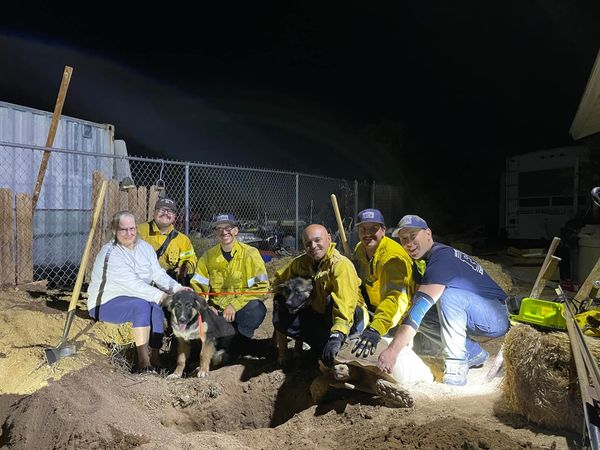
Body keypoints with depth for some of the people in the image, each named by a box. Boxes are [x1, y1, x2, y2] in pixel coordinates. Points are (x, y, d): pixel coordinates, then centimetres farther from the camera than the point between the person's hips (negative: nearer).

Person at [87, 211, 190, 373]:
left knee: (156, 306, -24)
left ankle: (155, 355, -18)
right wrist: (160, 295, -35)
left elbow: (158, 273, -5)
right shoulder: (109, 254, -20)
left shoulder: (144, 247, 2)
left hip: (136, 297, 6)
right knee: (141, 305, -31)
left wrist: (177, 288, -21)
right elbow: (133, 284, -29)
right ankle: (143, 359, -27)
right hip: (105, 303, -6)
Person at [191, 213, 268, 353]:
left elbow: (261, 285, -13)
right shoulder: (208, 256, 4)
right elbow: (197, 285, 5)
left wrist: (234, 305, -20)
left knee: (257, 309, -33)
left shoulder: (250, 254, -7)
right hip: (216, 309, 3)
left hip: (241, 309, -2)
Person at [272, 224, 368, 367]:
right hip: (319, 315, 6)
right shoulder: (301, 262, -4)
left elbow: (346, 305, -37)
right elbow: (279, 279, 12)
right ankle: (323, 348, -9)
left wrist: (337, 336, -49)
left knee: (332, 299, -38)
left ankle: (340, 351, -20)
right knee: (281, 319, -13)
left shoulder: (341, 265, -24)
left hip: (352, 317, -6)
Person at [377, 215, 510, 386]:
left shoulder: (442, 257, -25)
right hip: (474, 320, 9)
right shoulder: (421, 262, 4)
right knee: (418, 316, -3)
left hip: (498, 318, -9)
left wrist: (393, 350, -40)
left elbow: (422, 304, -35)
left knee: (449, 295, -33)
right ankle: (474, 354, 8)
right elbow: (415, 303, 2)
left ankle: (456, 367, -22)